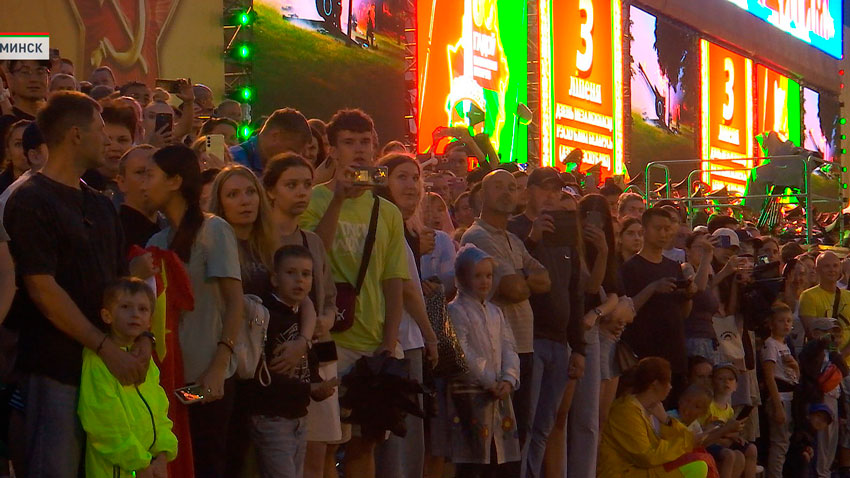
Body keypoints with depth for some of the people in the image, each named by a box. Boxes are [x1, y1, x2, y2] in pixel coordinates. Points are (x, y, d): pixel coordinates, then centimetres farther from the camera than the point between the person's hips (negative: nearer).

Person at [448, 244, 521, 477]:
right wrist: (490, 382, -15)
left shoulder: (496, 312, 18)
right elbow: (463, 353, -14)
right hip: (470, 394, -7)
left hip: (499, 395, 7)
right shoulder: (456, 311, -5)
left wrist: (508, 379, -7)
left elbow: (509, 348, 10)